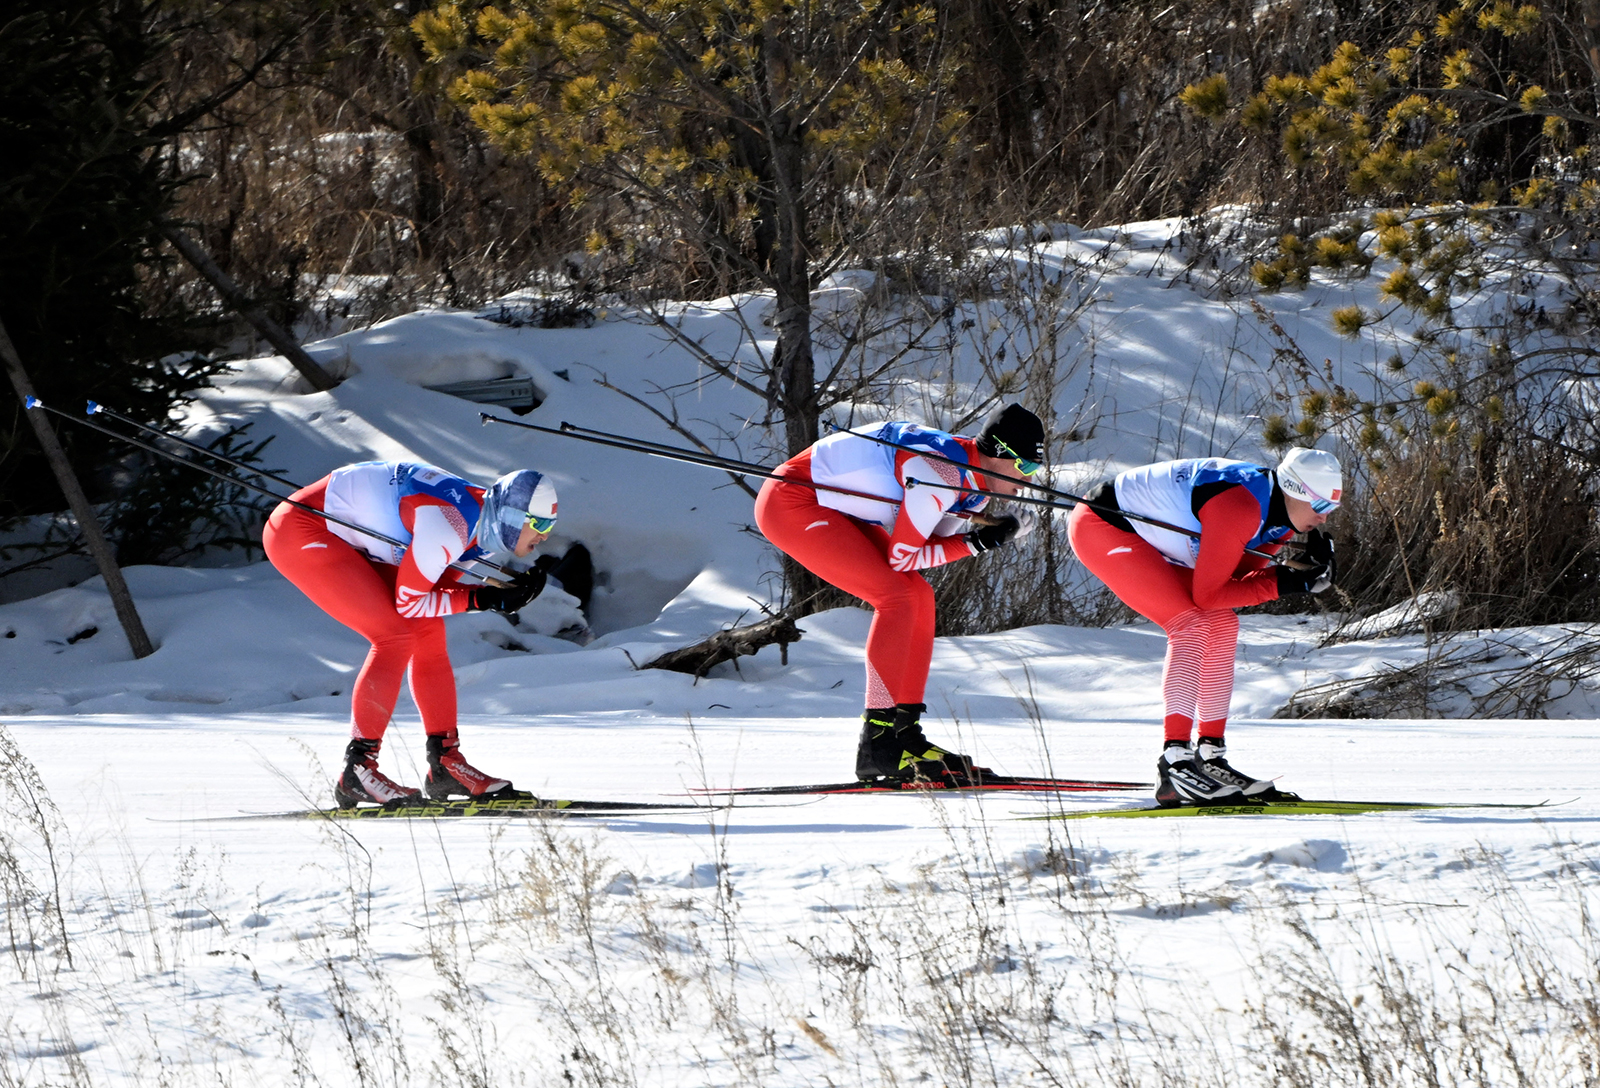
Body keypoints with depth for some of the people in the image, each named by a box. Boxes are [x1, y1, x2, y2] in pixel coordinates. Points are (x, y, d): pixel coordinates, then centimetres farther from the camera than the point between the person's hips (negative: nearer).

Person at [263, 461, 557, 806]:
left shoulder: (484, 517, 0)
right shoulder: (451, 525, -28)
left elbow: (437, 584, 4)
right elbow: (408, 601, -21)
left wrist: (511, 592, -9)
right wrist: (481, 600, -20)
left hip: (347, 539, 10)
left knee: (427, 629, 3)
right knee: (396, 636, -17)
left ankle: (445, 763, 9)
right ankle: (358, 771, -13)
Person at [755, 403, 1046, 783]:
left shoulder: (975, 484, 2)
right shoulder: (942, 473, -27)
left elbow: (928, 546, 2)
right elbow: (902, 556, -22)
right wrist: (976, 542, -19)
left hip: (831, 506, 10)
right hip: (790, 503, -10)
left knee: (918, 598, 3)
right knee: (897, 596, -17)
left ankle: (905, 733, 5)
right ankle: (877, 746, -18)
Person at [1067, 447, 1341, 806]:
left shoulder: (1282, 512, -2)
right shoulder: (1240, 507, -30)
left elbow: (1237, 578, -1)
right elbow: (1208, 594, -26)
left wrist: (1303, 569, -15)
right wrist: (1285, 582, -26)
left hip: (1142, 534, 10)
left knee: (1222, 626, 4)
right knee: (1190, 624, -21)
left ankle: (1209, 757, 8)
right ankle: (1175, 766, -27)